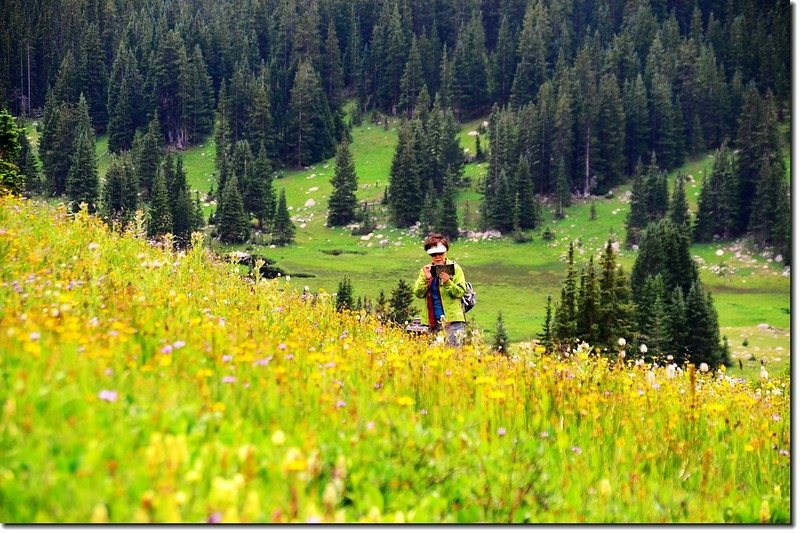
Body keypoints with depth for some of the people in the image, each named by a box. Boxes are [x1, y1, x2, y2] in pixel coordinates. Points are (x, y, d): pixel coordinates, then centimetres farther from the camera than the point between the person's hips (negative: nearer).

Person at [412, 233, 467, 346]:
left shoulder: (455, 268, 1)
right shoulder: (425, 270, 11)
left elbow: (461, 292, -4)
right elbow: (418, 294, 2)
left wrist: (448, 282, -19)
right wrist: (425, 279, -13)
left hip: (453, 318, -3)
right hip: (433, 320, 3)